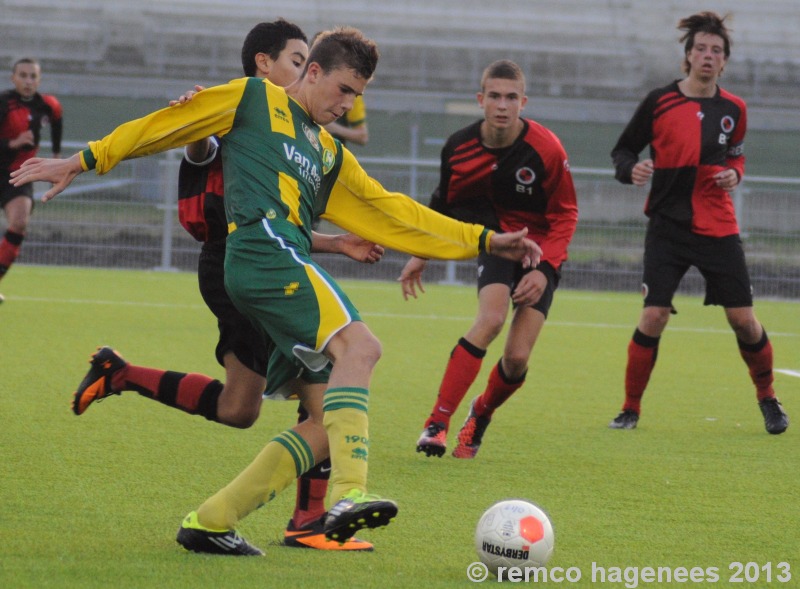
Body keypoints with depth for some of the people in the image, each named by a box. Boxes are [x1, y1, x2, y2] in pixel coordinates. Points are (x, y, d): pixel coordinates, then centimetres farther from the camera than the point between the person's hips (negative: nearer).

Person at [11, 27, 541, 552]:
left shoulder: (331, 155, 33)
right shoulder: (254, 100, 14)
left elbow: (395, 213, 31)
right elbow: (164, 127, 14)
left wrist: (485, 241, 26)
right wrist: (83, 162, 11)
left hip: (291, 266, 8)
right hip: (263, 248, -8)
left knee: (331, 421, -1)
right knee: (358, 346, -28)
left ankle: (211, 521, 3)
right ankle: (349, 495, -45)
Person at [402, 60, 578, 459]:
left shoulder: (546, 149, -17)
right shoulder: (459, 147, -8)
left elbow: (564, 215, -7)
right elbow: (444, 203, 11)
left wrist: (545, 270, -17)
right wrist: (422, 255, 8)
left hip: (540, 250, -1)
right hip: (497, 241, 1)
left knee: (517, 358, -11)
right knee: (492, 318, -29)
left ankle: (481, 414, 23)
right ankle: (438, 422, -27)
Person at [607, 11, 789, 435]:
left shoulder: (733, 109, 5)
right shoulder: (659, 102, -4)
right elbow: (622, 150, 4)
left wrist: (734, 174, -1)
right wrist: (631, 169, -18)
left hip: (719, 228, 2)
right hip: (668, 226, -2)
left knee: (743, 320, 0)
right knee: (653, 317, -11)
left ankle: (767, 399, 22)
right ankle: (630, 409, 3)